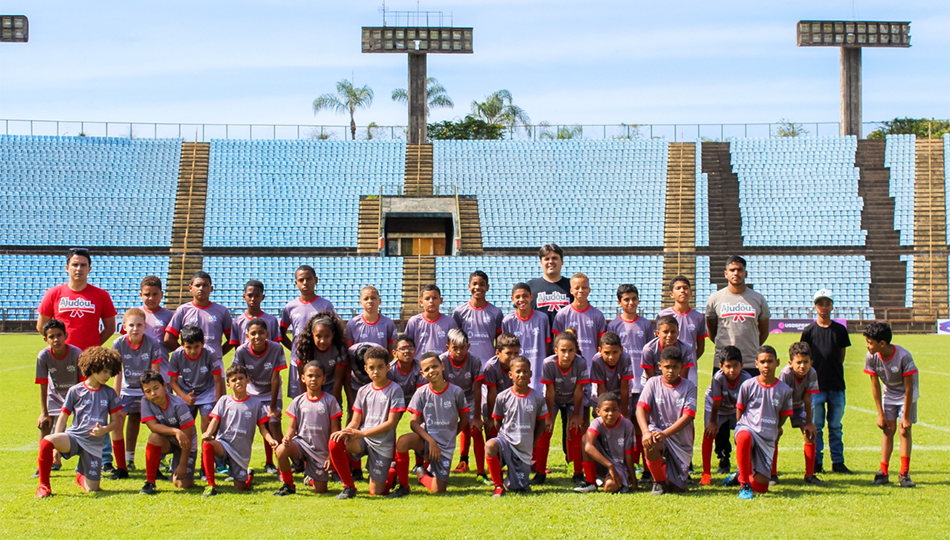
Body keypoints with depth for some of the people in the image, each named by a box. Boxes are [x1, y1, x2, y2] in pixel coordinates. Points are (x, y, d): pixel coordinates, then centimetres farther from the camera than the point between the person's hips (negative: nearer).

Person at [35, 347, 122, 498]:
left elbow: (115, 421, 9)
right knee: (47, 441, -36)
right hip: (74, 436, -2)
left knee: (92, 489, -2)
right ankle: (43, 486, -15)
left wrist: (104, 429, -14)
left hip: (94, 444, 2)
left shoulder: (109, 393, 7)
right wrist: (56, 445, -5)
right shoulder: (75, 391, 2)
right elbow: (63, 417, 4)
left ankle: (81, 477, 38)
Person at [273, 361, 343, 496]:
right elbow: (292, 427, 3)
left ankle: (312, 477, 38)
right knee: (281, 450, -33)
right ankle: (288, 485, -8)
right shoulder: (298, 401, 2)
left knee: (320, 490, -1)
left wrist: (331, 454, -7)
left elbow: (334, 430, -3)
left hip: (321, 450, -1)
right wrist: (287, 438, -20)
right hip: (301, 442, 1)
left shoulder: (330, 401, -4)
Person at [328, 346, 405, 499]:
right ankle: (348, 487, -11)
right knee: (335, 441, -28)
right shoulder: (363, 391, 8)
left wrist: (362, 433, -18)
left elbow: (391, 423, -11)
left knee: (376, 492, -4)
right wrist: (345, 431, -17)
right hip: (362, 440, 4)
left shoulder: (394, 390, -6)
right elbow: (355, 421, 6)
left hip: (383, 444, -4)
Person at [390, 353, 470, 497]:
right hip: (425, 439, 0)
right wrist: (431, 441, -21)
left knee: (437, 490, -8)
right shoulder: (422, 393, -6)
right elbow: (414, 422, -9)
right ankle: (403, 485, -15)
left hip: (445, 446, 0)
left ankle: (424, 476, 30)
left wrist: (449, 436, 7)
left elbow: (464, 419, 6)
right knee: (403, 441, -35)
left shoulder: (456, 392, -8)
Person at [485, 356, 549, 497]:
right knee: (490, 446, -38)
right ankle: (498, 486, -18)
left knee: (519, 488, 1)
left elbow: (541, 422, 9)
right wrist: (504, 437, 2)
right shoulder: (503, 397, -5)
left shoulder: (537, 398, -2)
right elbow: (497, 421, 7)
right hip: (506, 439, -1)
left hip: (524, 448, 2)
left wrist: (533, 442, 10)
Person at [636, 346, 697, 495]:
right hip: (657, 431, 0)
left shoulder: (688, 386, -3)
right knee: (649, 443, -39)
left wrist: (665, 433, -28)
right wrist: (646, 431, -31)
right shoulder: (653, 383, -1)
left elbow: (688, 416, -14)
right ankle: (659, 481, -11)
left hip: (681, 441, 0)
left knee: (676, 488, -3)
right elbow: (641, 409, -10)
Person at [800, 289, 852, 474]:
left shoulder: (840, 330, 6)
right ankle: (816, 463, 8)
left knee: (835, 427, 8)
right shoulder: (809, 331, 1)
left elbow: (841, 355, 11)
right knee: (816, 427, 3)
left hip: (837, 385, 2)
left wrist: (833, 372, 3)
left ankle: (838, 462, 14)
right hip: (816, 386, -2)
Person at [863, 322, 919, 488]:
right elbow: (875, 385, -10)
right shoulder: (871, 357, -22)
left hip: (906, 395, -3)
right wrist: (881, 414, -8)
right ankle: (883, 472, 1)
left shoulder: (903, 357, -34)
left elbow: (909, 388, -25)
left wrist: (906, 417, -22)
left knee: (904, 430, -9)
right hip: (889, 394, 3)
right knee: (889, 430, -2)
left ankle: (904, 474, -5)